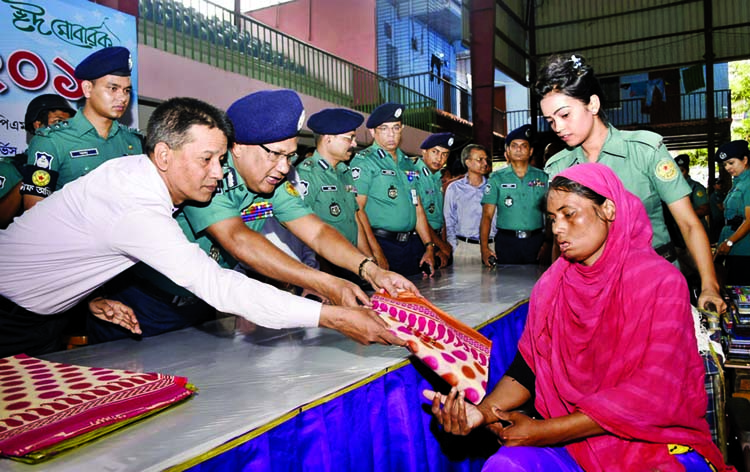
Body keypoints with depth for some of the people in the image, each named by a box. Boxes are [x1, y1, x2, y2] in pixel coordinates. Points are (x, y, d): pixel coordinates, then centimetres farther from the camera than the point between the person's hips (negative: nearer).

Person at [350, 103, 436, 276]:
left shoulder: (407, 163, 15)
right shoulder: (364, 162, -6)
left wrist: (429, 247, 10)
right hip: (381, 244, -7)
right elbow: (357, 210, -14)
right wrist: (377, 255, -19)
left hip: (412, 244, 7)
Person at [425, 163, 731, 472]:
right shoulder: (550, 285, 1)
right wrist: (483, 410, -19)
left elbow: (655, 392, -18)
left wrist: (542, 430, -20)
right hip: (572, 438, 2)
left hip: (659, 440, -2)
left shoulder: (661, 281, -12)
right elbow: (527, 367, 2)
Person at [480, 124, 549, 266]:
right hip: (506, 242, -1)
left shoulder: (542, 178, 8)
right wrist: (484, 247, -14)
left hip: (535, 241, 2)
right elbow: (487, 215, -2)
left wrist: (547, 243, -7)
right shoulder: (497, 178, 4)